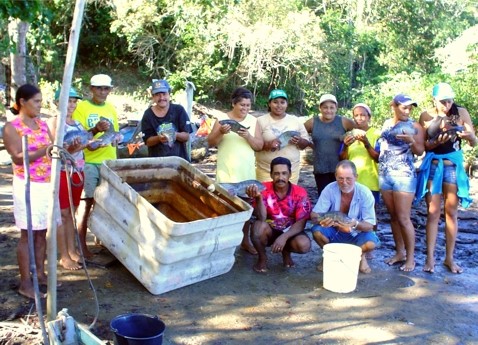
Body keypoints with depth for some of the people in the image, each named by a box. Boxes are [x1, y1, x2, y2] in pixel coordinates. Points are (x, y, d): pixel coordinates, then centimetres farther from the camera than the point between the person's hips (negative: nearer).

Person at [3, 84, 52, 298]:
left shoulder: (42, 124, 12)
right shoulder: (11, 127, -8)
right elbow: (19, 158, -17)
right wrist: (45, 149, -26)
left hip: (47, 185, 6)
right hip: (27, 186, -6)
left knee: (42, 232, 12)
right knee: (27, 234, -2)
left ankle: (40, 274, 24)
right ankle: (25, 283, 6)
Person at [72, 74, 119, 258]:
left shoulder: (111, 109, 13)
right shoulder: (81, 107, -3)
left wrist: (111, 137, 0)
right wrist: (96, 129, -25)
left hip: (109, 161, 5)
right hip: (88, 161, -5)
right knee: (87, 201, -4)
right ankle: (81, 244, 3)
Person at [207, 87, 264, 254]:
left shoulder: (253, 121, 4)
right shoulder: (222, 118, -2)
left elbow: (259, 146, 1)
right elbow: (210, 143, -3)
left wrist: (248, 136, -17)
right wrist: (221, 132, -21)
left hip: (247, 172, 3)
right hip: (226, 172, -2)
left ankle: (245, 240, 23)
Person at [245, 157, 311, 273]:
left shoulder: (300, 193, -14)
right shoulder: (264, 189, -15)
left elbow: (301, 223, -17)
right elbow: (262, 218, -24)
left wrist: (284, 237, -33)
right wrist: (258, 197, -41)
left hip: (290, 232, 1)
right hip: (270, 231, 0)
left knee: (304, 245, -30)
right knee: (258, 225, -33)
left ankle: (286, 251, 8)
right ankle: (262, 257, -3)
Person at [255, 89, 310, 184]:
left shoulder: (296, 120, 8)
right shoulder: (261, 121, 1)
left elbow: (306, 143, 11)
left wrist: (299, 141, -12)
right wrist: (268, 144, -21)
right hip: (266, 171, -2)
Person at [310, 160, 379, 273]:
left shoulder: (365, 193, -19)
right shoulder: (329, 189, -18)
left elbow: (369, 225, -19)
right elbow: (314, 215, -18)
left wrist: (355, 224, -42)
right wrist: (321, 220, -43)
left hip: (356, 234, -1)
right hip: (334, 232, 1)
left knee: (371, 243, -32)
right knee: (317, 231, -29)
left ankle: (361, 256, 7)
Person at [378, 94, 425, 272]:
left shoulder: (414, 126, -3)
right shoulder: (386, 123, 12)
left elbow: (420, 151, -7)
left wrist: (411, 141, -24)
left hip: (404, 175, -5)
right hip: (384, 174, 5)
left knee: (403, 218, -6)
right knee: (393, 216, 10)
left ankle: (410, 257, 4)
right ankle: (399, 252, 20)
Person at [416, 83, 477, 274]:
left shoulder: (461, 113, -3)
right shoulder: (426, 116, -5)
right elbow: (422, 146, -4)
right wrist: (437, 142, -23)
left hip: (454, 166, 1)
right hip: (433, 166, -1)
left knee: (451, 212, 6)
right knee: (433, 212, 0)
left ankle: (449, 258, 14)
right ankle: (430, 257, 5)